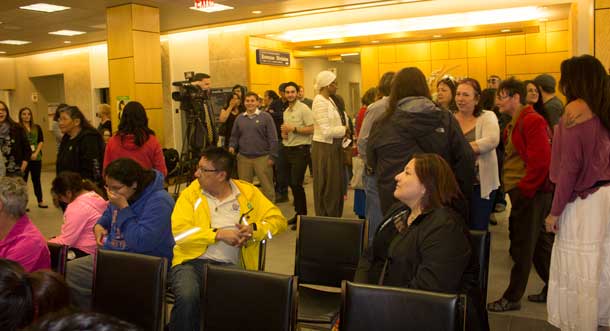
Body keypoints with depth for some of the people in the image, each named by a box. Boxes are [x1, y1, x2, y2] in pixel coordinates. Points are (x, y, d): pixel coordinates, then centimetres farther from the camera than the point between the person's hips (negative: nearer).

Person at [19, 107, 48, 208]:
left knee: (36, 179, 12)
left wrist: (36, 153, -7)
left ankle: (40, 201, 20)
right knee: (23, 180, 2)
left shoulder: (37, 127, 10)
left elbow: (41, 141, 6)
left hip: (36, 157, 4)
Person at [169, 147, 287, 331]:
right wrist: (218, 234, -13)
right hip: (192, 261, 0)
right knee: (187, 297, -33)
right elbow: (179, 233, -6)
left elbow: (278, 219, 10)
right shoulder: (190, 193, 5)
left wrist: (254, 228, -8)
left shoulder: (248, 192, 8)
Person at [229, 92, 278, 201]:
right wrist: (232, 146, -2)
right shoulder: (239, 118, 11)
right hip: (243, 158, 4)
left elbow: (272, 138, -2)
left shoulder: (265, 117, 0)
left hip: (262, 157, -3)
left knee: (267, 187, 0)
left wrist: (272, 156, -7)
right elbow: (234, 136, 18)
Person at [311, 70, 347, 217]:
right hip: (324, 149, -9)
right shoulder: (320, 102, -15)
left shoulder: (329, 100, 12)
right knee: (327, 188, 0)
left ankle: (335, 218, 26)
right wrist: (344, 129, -9)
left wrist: (343, 131, -4)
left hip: (333, 147, 9)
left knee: (336, 185, 15)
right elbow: (326, 131, -22)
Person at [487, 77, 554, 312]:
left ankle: (512, 297, 9)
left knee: (522, 246, -1)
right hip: (524, 193, 10)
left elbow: (541, 161, -20)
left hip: (530, 193, -9)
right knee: (539, 242, 17)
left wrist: (523, 189, -17)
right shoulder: (513, 125, 16)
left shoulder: (532, 121, -14)